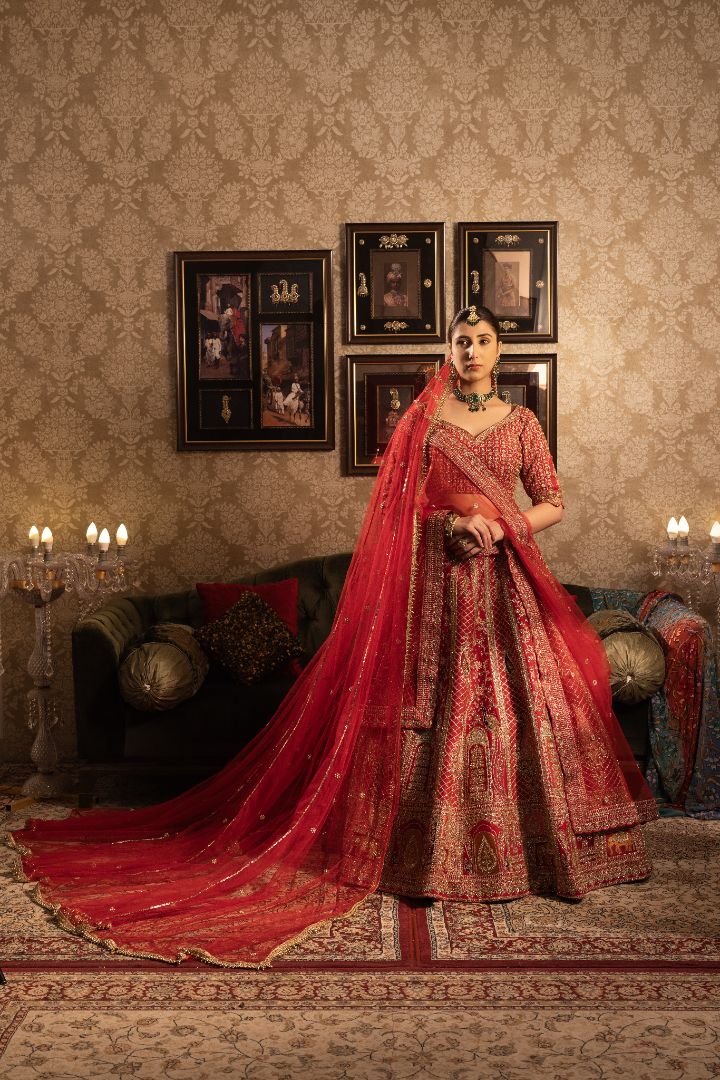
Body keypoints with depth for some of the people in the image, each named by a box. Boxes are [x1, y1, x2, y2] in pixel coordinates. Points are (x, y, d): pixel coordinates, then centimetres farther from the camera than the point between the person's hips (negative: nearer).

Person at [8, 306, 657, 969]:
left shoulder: (520, 422, 10)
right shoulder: (423, 417, 6)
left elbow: (553, 504, 10)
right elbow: (401, 504, 3)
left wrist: (504, 527, -7)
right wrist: (455, 522, -13)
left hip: (505, 580, 2)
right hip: (438, 578, -1)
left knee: (516, 702, 0)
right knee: (438, 706, -2)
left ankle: (528, 841, 13)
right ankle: (442, 844, 8)